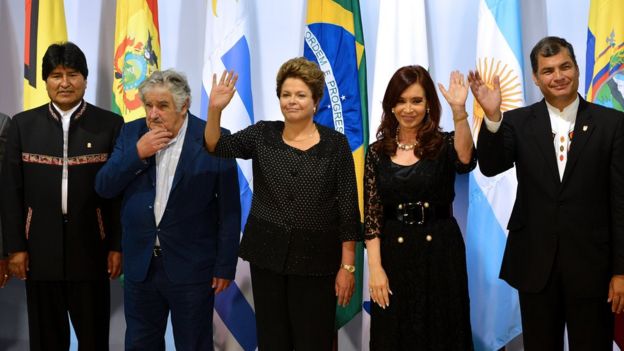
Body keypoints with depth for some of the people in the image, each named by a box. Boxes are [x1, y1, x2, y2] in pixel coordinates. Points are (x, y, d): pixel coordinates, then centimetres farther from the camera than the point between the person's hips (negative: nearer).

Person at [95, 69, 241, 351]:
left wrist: (225, 266, -8)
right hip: (140, 263, 4)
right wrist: (138, 153, -15)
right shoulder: (132, 133, 2)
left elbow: (229, 209, -9)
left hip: (192, 267, -4)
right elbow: (103, 188, -1)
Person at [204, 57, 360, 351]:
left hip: (316, 260, -2)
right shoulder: (263, 135, 4)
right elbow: (216, 146, -8)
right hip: (266, 254, 2)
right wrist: (215, 108, -27)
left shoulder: (335, 144, -3)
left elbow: (348, 208, -4)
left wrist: (347, 266, -7)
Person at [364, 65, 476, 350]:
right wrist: (375, 268, -8)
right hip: (393, 254, 1)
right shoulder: (377, 152, 2)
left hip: (440, 251, -1)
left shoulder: (444, 145, -2)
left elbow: (466, 161, -26)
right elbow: (371, 215, 0)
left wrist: (459, 110, -39)